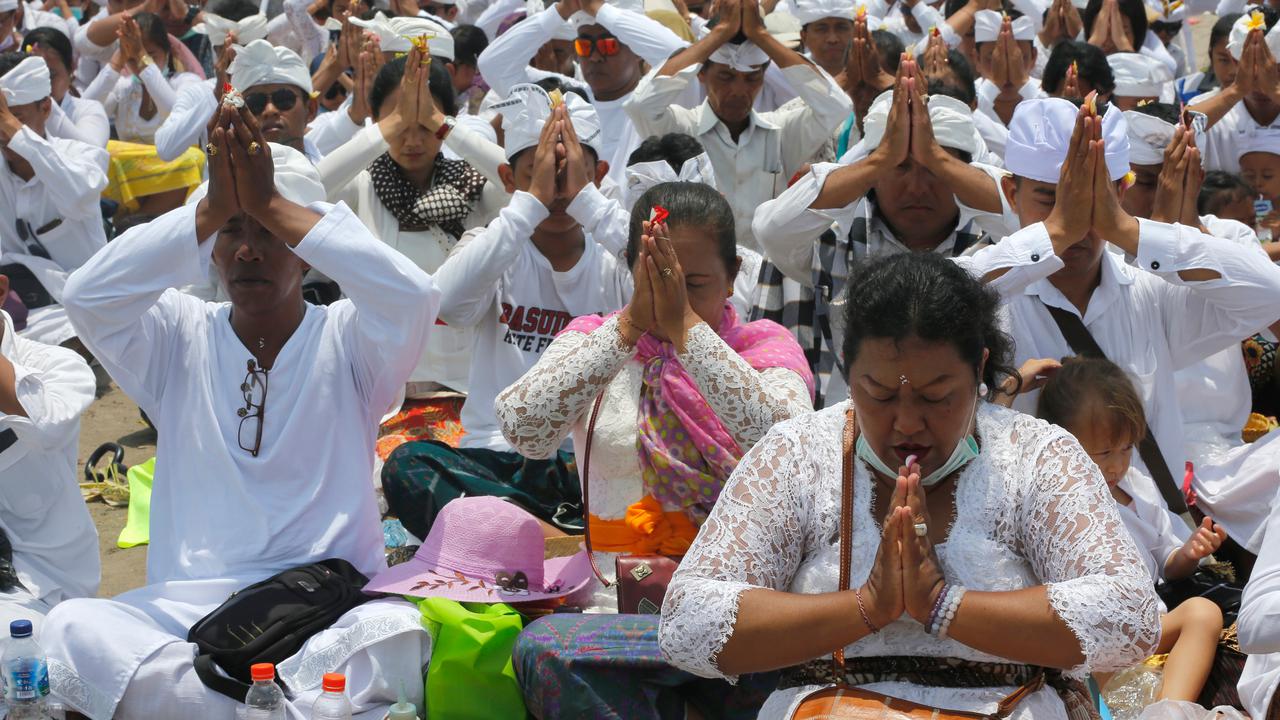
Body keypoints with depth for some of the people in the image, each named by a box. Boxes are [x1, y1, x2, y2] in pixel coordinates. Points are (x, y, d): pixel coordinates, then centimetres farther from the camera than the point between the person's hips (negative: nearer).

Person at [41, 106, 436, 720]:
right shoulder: (179, 336, 12)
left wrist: (274, 206, -15)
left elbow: (413, 297, -16)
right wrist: (209, 212, -13)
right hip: (188, 605, 2)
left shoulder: (344, 337, 7)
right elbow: (87, 296, -7)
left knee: (402, 635, -36)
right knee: (68, 628, -28)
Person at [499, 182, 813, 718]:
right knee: (545, 650, -34)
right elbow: (521, 428, -8)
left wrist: (686, 327, -17)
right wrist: (631, 324, -13)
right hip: (622, 606, 2)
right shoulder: (596, 340, 13)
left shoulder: (763, 347, 10)